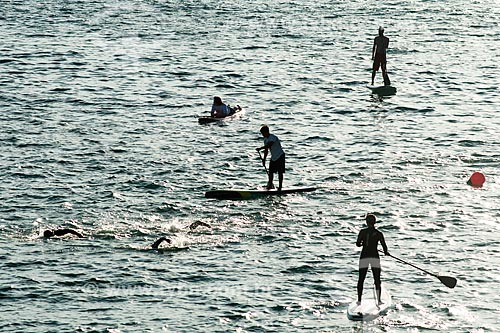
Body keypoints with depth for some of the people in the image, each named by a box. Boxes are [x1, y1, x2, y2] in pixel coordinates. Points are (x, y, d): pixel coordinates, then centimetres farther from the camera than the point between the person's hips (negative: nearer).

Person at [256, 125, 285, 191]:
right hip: (273, 157, 8)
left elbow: (269, 145, -38)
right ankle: (270, 185, 21)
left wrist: (260, 148, -44)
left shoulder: (273, 137, -21)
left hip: (280, 156, -8)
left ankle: (280, 187, -1)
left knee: (280, 172, -5)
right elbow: (266, 150, 13)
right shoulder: (265, 139, 6)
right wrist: (264, 159, 9)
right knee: (271, 171, 9)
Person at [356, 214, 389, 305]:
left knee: (361, 279, 11)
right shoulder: (379, 234, -2)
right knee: (377, 280, 7)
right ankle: (379, 300, 0)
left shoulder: (363, 232, -1)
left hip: (364, 257, 1)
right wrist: (386, 252, 16)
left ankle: (359, 300, 7)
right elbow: (384, 246, -5)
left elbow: (358, 244, -3)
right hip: (374, 257, -1)